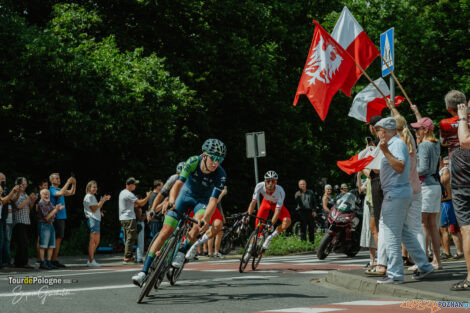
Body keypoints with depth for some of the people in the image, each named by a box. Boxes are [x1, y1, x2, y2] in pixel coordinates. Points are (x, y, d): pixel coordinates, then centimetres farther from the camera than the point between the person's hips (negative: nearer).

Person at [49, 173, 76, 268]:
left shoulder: (60, 189, 19)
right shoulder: (51, 190, -7)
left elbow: (71, 192, 19)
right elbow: (60, 193, -26)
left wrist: (74, 183, 3)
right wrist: (68, 182, -22)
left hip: (62, 217, 9)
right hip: (56, 218, -9)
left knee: (59, 239, 8)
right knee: (57, 239, -10)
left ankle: (55, 260, 11)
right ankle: (53, 260, -8)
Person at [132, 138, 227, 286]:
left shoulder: (220, 174, -29)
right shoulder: (193, 162, -28)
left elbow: (213, 200, -35)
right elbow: (178, 183, -35)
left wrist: (206, 218, -53)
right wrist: (171, 200, -55)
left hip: (203, 199, 0)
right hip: (186, 194, 0)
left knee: (199, 221, -34)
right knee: (166, 230, -9)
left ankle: (182, 253, -10)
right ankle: (145, 270, -6)